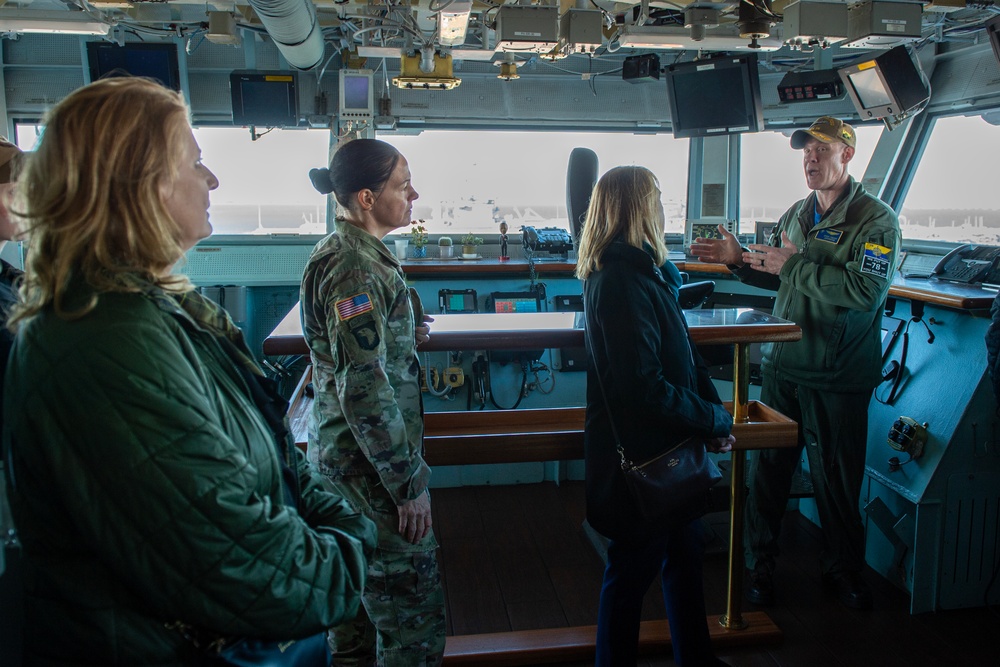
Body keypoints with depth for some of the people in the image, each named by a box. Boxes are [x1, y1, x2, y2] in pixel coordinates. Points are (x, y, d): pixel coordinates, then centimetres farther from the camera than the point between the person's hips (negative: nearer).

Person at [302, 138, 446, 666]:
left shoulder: (351, 251, 9)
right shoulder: (356, 270, -21)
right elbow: (365, 391, -25)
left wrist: (408, 330, 5)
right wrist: (411, 483, -20)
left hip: (345, 455, 10)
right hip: (371, 464, -10)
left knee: (360, 589, 24)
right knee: (413, 610, 0)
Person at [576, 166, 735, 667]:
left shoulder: (643, 271, 7)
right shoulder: (621, 283, -25)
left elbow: (681, 354, 10)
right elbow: (645, 387, -27)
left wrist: (713, 411, -3)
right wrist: (716, 419, -14)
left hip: (668, 450, 10)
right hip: (642, 456, -10)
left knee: (685, 551, 24)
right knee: (634, 570, 8)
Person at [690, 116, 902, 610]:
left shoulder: (876, 220, -8)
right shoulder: (796, 214, 11)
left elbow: (867, 290, -23)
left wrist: (795, 265, -21)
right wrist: (739, 259, 5)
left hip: (838, 375, -5)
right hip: (782, 365, 5)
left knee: (837, 477, 8)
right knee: (767, 466, 9)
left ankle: (843, 567, 30)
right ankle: (759, 564, 24)